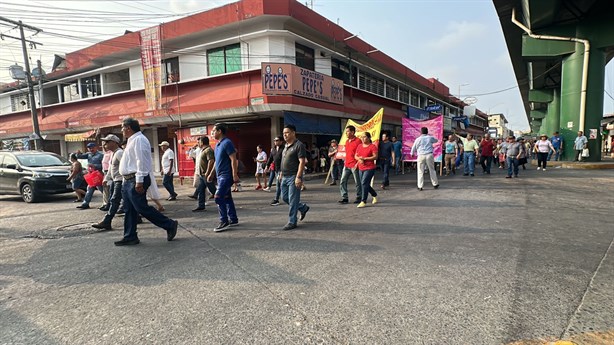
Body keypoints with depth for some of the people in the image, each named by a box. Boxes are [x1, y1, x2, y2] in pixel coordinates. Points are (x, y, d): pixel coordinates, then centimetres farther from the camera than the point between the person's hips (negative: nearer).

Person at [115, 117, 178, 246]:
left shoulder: (138, 140, -12)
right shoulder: (132, 140, 20)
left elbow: (141, 162, -21)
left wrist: (139, 181, -25)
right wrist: (127, 180, 20)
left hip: (136, 181, -10)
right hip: (128, 181, 10)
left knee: (142, 208, -10)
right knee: (129, 210, 11)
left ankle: (170, 225, -1)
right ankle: (130, 237, 17)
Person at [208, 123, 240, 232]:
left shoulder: (227, 143, -14)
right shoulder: (218, 144, 15)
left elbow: (234, 160, -19)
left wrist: (235, 176, -22)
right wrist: (211, 174, 23)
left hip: (226, 176, -10)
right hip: (220, 175, 10)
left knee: (218, 198, -12)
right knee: (227, 197, 12)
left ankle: (224, 222, -5)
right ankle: (233, 220, 21)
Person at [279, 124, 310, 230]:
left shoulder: (299, 145, -11)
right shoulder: (286, 146, 16)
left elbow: (302, 162, -17)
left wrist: (298, 177, -23)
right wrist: (282, 174, 20)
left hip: (293, 177, -9)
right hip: (285, 177, 9)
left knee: (292, 200, -4)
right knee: (285, 198, 14)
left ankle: (292, 222, 6)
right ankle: (303, 208, 33)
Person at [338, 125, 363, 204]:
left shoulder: (358, 141, -11)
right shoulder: (347, 141, 13)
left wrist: (357, 163, -17)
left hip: (354, 165, -8)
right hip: (346, 165, 8)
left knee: (357, 182, 5)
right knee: (342, 181, 3)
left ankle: (359, 197, 17)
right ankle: (344, 198, 9)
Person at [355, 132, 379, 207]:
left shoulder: (373, 146, -8)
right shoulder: (359, 146, 12)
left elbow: (375, 157, -14)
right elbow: (356, 156, 13)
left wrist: (364, 158, -18)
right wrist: (359, 159, -10)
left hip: (369, 168, -7)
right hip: (361, 168, 7)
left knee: (364, 183, -16)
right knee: (366, 184, 14)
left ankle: (363, 201, -11)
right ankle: (375, 196, 38)